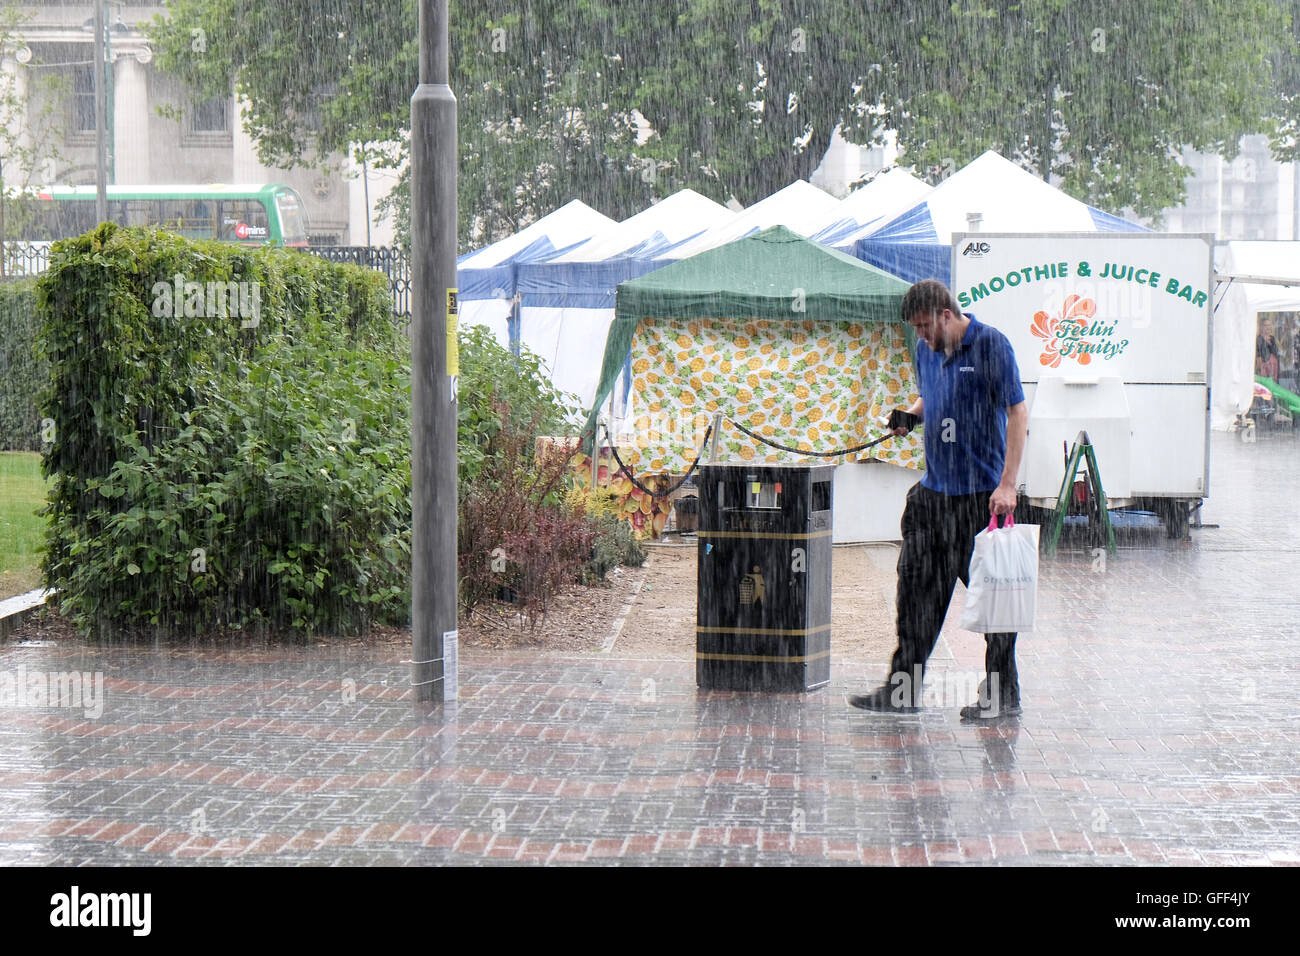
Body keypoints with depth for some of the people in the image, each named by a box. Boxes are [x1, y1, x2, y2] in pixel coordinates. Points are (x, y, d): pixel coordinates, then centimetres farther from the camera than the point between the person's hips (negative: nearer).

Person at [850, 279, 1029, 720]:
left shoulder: (990, 344, -11)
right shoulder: (926, 349, 11)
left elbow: (1017, 411, -14)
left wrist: (1007, 484, -20)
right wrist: (909, 415, 3)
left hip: (981, 491, -7)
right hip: (934, 488, 7)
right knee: (917, 583, 8)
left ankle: (1004, 694, 7)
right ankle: (904, 686, 15)